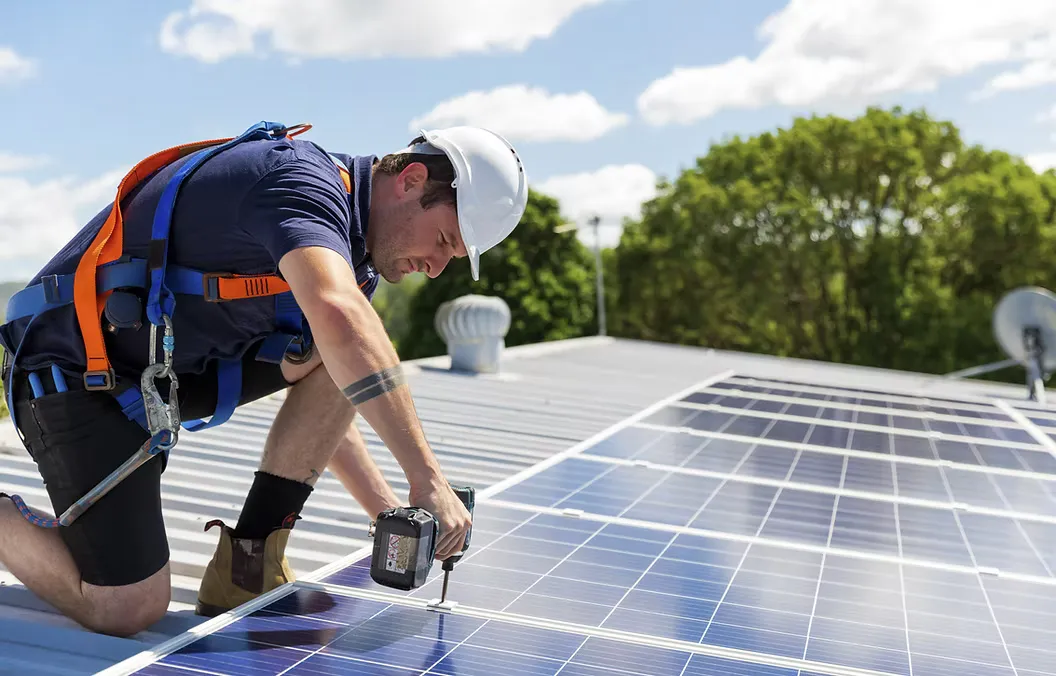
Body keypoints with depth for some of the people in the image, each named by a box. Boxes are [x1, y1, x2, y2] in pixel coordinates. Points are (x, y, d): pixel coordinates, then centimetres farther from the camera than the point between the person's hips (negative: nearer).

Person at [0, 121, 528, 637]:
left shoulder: (347, 242, 8)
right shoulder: (306, 182, -21)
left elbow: (319, 410, 14)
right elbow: (339, 318, -44)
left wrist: (389, 512, 7)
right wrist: (427, 477, -41)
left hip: (170, 365, 9)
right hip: (71, 370, -9)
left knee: (340, 361, -7)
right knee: (128, 611, -16)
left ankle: (251, 563, -3)